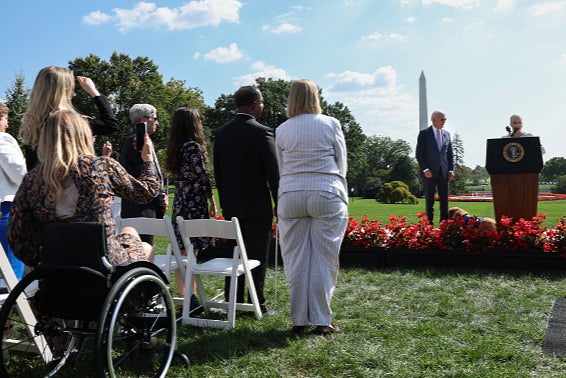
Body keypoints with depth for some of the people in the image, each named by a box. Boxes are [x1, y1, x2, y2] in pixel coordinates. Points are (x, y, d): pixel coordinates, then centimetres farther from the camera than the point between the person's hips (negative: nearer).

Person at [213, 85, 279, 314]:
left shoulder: (221, 133, 7)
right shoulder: (261, 132, -12)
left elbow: (217, 173, 11)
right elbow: (273, 173, -12)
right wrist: (280, 206, -5)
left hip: (231, 206, 6)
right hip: (257, 207, -6)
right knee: (257, 257, 3)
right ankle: (257, 304, 8)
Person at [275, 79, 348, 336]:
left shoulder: (282, 130, 6)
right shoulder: (330, 124, 1)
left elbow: (281, 169, 11)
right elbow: (342, 165, 6)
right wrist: (341, 196, 18)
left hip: (290, 196, 2)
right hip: (327, 195, -2)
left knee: (296, 260, 7)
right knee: (324, 260, 3)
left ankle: (299, 321, 12)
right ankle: (321, 321, 7)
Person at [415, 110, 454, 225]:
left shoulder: (446, 134, 13)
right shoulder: (424, 133, -1)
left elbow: (450, 154, 15)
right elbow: (419, 154, -5)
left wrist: (451, 170, 3)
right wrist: (425, 169, -14)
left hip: (443, 172, 4)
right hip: (430, 172, -4)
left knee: (444, 199, 4)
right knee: (429, 199, 1)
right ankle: (429, 223, 5)